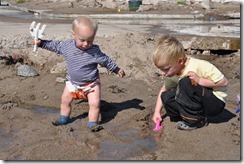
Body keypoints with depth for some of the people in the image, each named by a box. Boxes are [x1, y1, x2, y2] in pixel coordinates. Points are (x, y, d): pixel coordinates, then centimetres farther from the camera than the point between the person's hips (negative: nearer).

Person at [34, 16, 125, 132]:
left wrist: (117, 70, 0)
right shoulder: (67, 45, -14)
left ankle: (92, 123, 5)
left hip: (91, 83, -3)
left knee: (95, 103, -11)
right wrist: (41, 43, 3)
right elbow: (55, 45, 4)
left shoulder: (95, 51, -22)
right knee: (65, 100, 15)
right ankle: (64, 118, 35)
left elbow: (106, 61, -8)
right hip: (72, 82, 4)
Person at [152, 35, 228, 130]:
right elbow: (164, 90, 10)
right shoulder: (170, 72, -7)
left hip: (216, 102, -6)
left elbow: (224, 82, -24)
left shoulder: (199, 66, -28)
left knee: (186, 83, -30)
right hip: (200, 102, 7)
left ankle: (196, 120, -17)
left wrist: (199, 80, -32)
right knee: (166, 97, -11)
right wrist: (157, 111, 2)